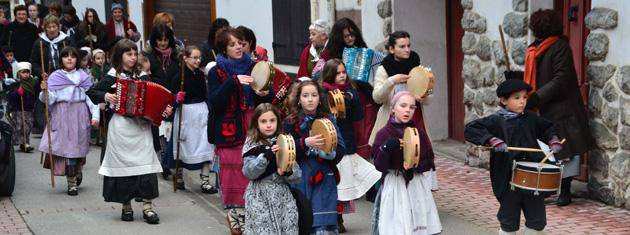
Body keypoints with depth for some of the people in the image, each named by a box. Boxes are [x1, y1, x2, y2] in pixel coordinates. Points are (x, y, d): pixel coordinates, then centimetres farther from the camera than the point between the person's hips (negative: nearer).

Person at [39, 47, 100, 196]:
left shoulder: (84, 77, 8)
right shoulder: (55, 77, 5)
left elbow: (91, 97, 4)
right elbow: (49, 100, -2)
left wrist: (95, 116, -6)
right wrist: (45, 90, -23)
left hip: (80, 116, 1)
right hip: (61, 116, -1)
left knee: (79, 146, 2)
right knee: (66, 146, -5)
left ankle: (78, 171, 31)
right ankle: (72, 183, 3)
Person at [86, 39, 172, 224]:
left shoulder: (142, 77, 10)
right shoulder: (113, 77, 1)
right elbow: (91, 93, 3)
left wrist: (164, 110, -5)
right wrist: (106, 96, -14)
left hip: (141, 125, 2)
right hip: (121, 127, -2)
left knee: (145, 163, -7)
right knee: (124, 164, 1)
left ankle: (148, 206, -5)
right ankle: (126, 206, 13)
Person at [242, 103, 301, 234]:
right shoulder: (252, 144, 0)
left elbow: (297, 176, 3)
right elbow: (248, 172, -14)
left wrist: (287, 173, -18)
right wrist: (266, 156, -24)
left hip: (283, 197, 3)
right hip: (260, 198, -3)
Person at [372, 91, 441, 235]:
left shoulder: (419, 133, 5)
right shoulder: (384, 134, -3)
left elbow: (429, 162, 5)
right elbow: (379, 166, -8)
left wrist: (415, 166, -15)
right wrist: (386, 149, -26)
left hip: (417, 186, 3)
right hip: (395, 187, -2)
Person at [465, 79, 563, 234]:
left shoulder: (531, 118, 8)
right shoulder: (496, 121, -6)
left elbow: (547, 128, 27)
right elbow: (470, 129, -14)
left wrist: (553, 141, 8)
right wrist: (492, 140, -22)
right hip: (508, 179, -4)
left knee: (537, 221, 10)